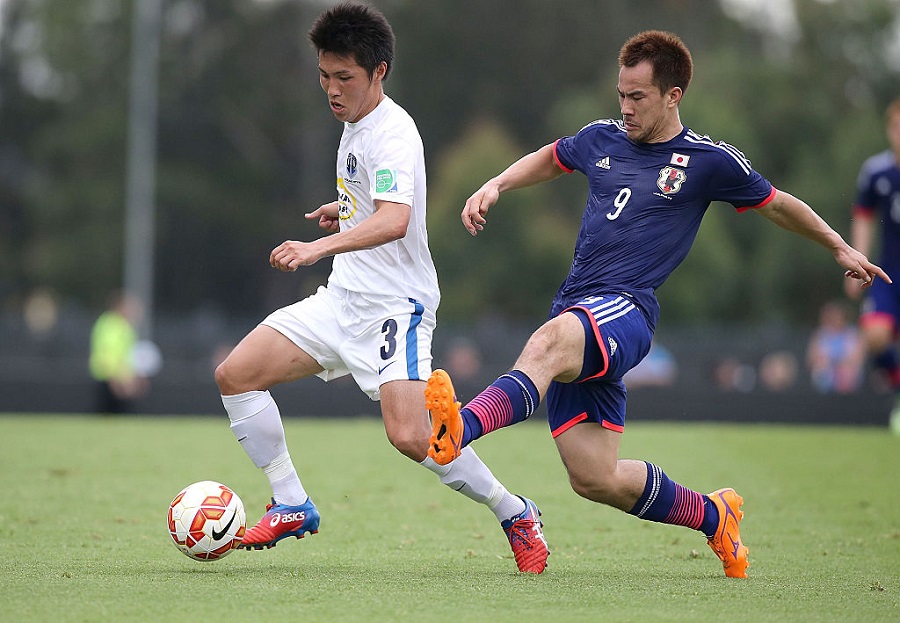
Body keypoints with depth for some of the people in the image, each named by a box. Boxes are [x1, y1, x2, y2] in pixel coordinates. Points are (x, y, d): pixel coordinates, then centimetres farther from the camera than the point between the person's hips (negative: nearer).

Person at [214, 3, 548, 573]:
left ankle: (514, 514, -2)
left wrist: (320, 247, -47)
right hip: (344, 299, 9)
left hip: (395, 306, -9)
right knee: (235, 375, -2)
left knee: (410, 436, -24)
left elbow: (395, 220, -36)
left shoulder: (392, 133, -17)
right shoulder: (356, 125, 12)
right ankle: (292, 507, 7)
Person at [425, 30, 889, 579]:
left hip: (625, 310, -6)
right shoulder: (602, 139, 16)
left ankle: (460, 430, -65)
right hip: (576, 315, 6)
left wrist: (841, 248, 30)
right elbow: (550, 158, 38)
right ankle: (713, 517, 24)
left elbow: (774, 204, 20)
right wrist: (495, 186, 20)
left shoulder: (708, 161, 4)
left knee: (551, 341, -40)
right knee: (595, 478, -1)